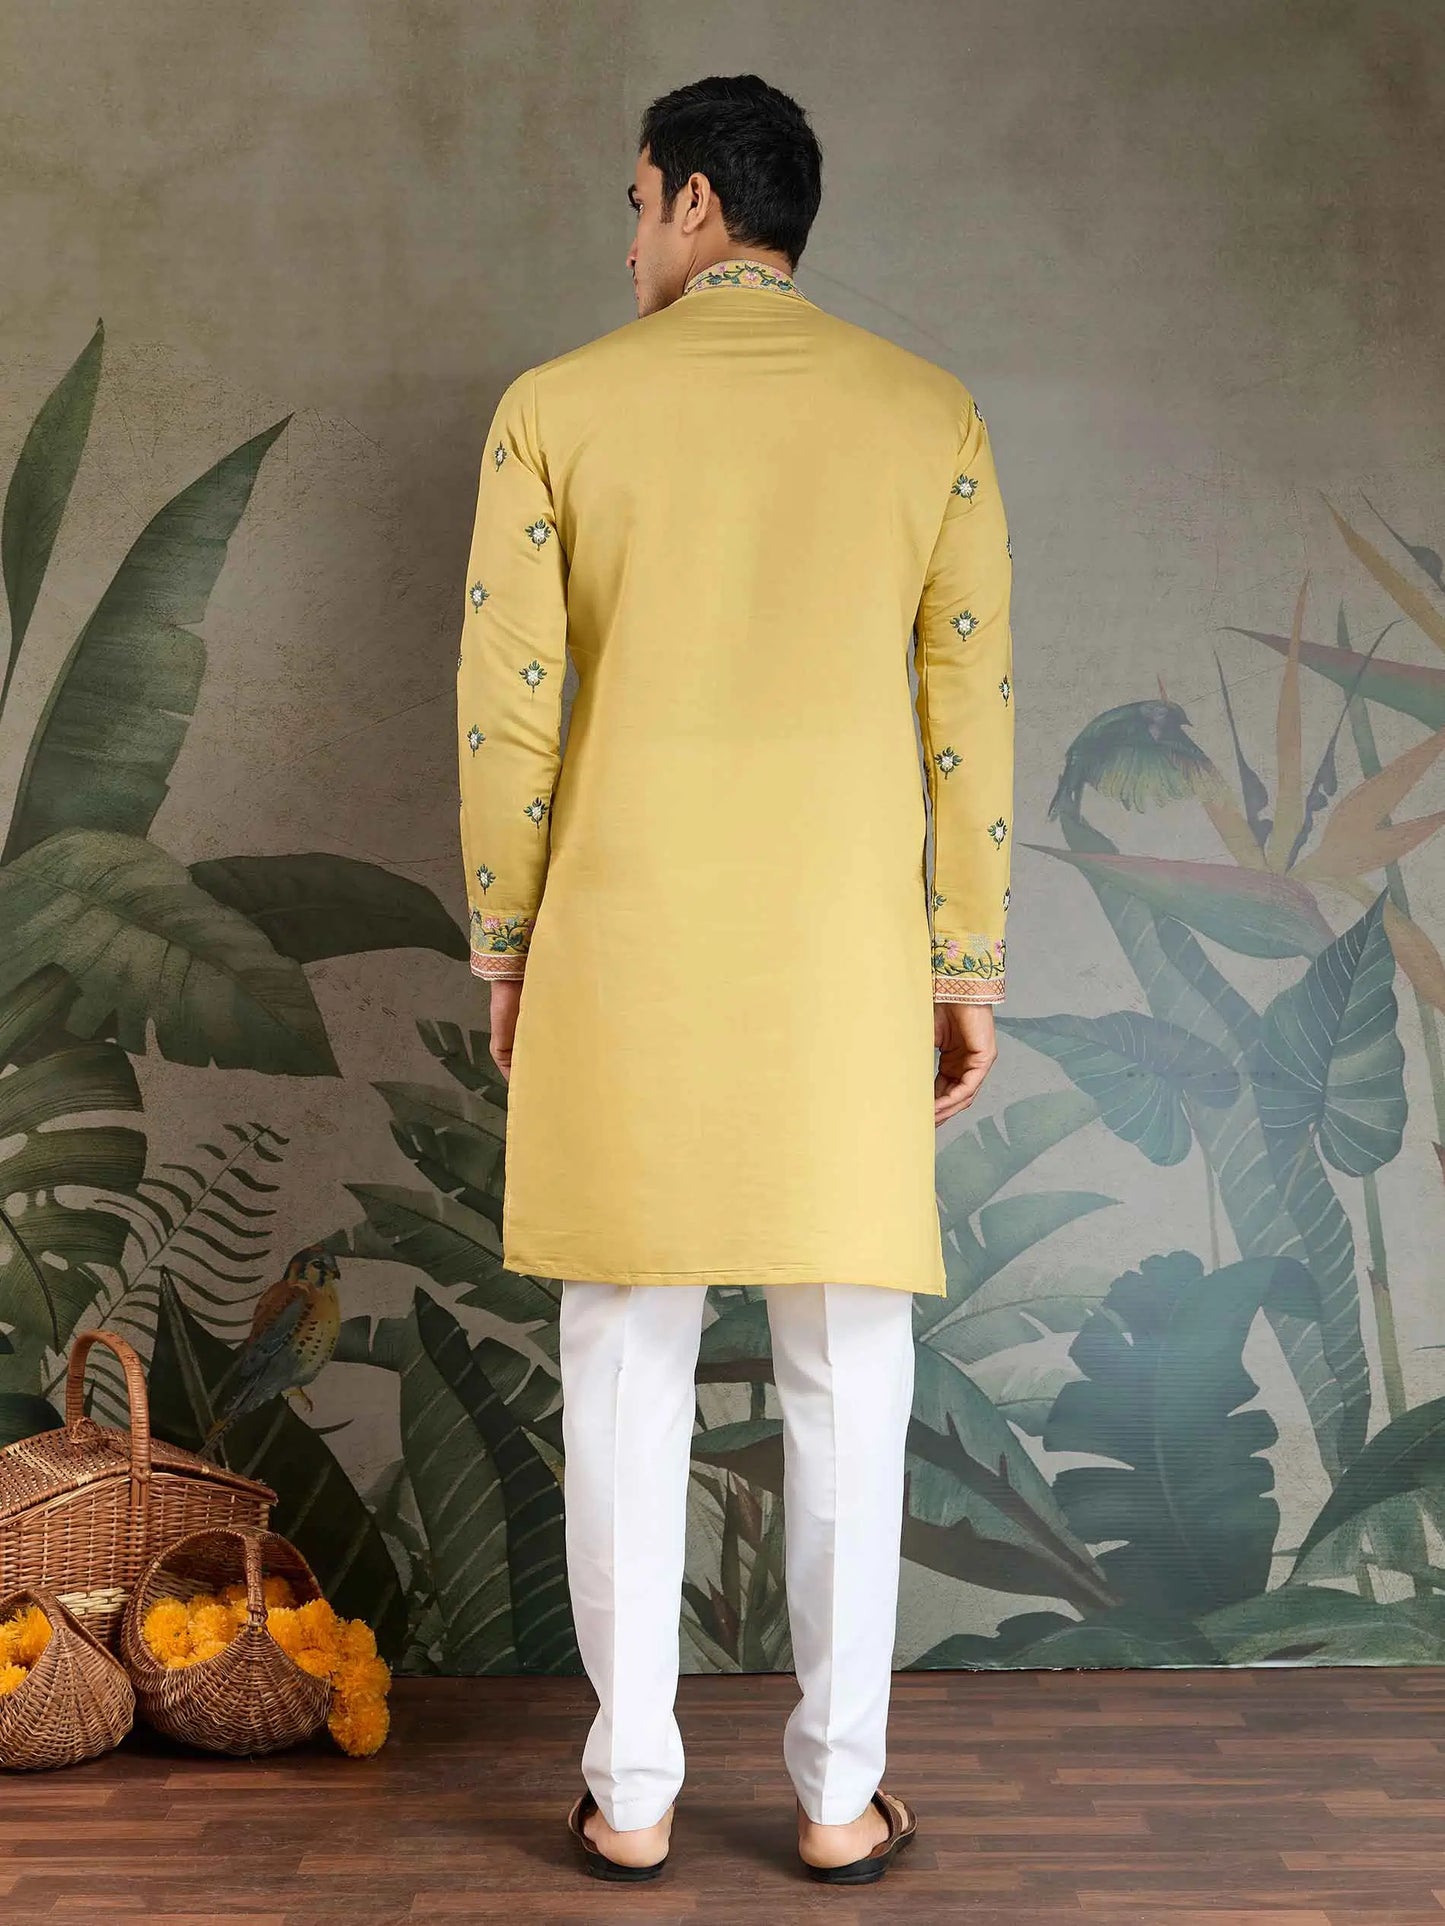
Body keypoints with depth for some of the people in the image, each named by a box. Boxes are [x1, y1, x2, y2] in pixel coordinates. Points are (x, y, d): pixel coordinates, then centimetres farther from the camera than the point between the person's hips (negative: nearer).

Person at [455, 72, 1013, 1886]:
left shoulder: (557, 406, 1)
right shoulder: (929, 413, 4)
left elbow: (506, 707, -2)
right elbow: (969, 713, 2)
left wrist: (503, 945, 7)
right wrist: (969, 968, 7)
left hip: (624, 946, 0)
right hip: (843, 959, 1)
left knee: (627, 1362, 8)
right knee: (847, 1375, 8)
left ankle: (630, 1789, 16)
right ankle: (840, 1793, 16)